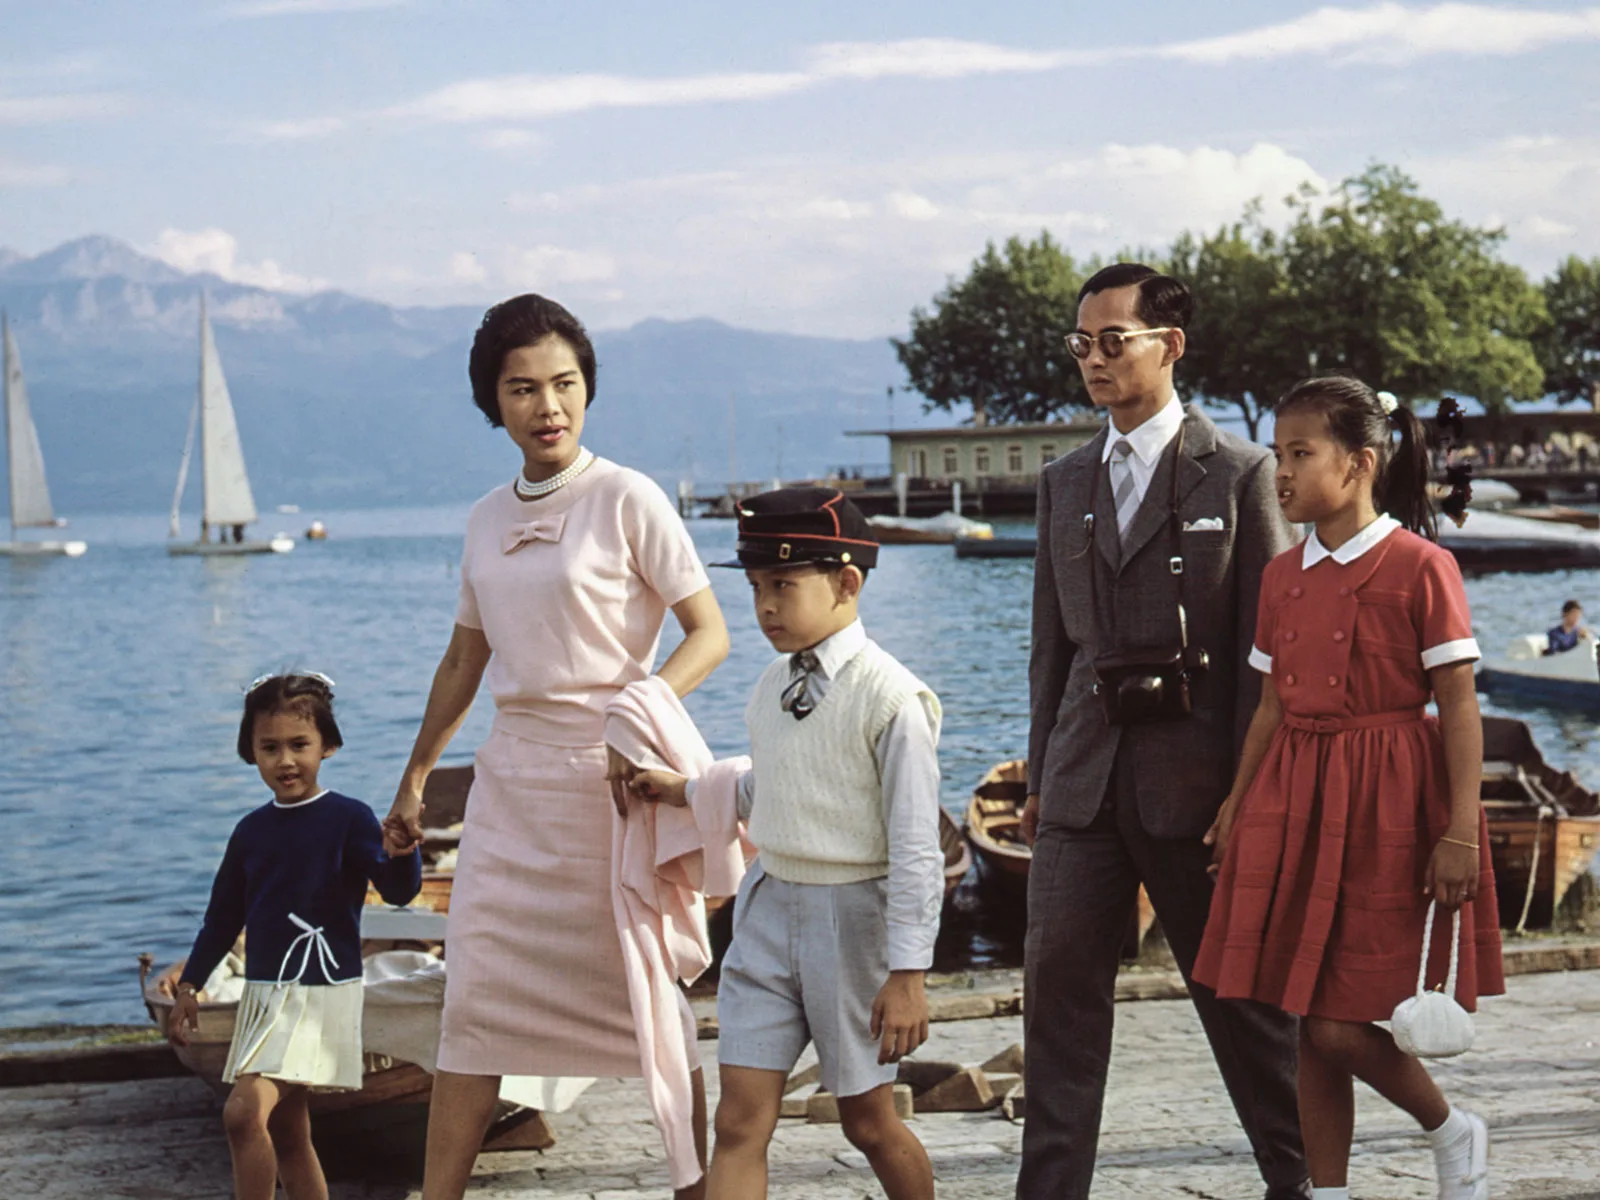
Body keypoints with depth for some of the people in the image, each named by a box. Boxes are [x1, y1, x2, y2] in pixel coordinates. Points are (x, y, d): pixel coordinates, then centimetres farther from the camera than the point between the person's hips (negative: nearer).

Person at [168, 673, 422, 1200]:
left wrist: (402, 850, -36)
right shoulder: (252, 830, 9)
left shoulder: (349, 819, -8)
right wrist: (189, 985, 15)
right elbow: (223, 914, 18)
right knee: (286, 1132, 12)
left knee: (245, 1112, -21)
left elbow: (398, 890, -16)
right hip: (263, 994, 7)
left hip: (321, 993, -7)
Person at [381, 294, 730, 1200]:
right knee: (478, 993, 2)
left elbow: (709, 633, -8)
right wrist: (415, 777, 22)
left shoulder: (627, 499, -6)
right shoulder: (487, 520, 11)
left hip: (609, 774, -5)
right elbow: (464, 660, 21)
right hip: (512, 775, 5)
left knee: (646, 990, 1)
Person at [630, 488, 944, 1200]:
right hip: (769, 908, 6)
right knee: (740, 1123, 0)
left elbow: (916, 849, -17)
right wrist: (686, 791, 18)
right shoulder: (771, 691, 6)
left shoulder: (890, 699, -17)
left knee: (868, 1123, 9)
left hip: (852, 916, -6)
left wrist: (907, 972, -18)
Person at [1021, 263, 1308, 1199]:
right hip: (1085, 785, 5)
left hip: (1195, 784, -4)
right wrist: (1041, 777, 12)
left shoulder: (1240, 474, -4)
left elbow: (1267, 646, -6)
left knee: (1241, 991, 7)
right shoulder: (1065, 483, 13)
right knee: (1060, 985, 2)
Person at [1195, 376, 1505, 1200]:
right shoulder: (1282, 576, 8)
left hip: (1386, 806, -6)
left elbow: (1459, 706, -10)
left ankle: (1454, 1134, 21)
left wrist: (1461, 831, -15)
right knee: (1309, 1021, 7)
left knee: (1339, 1024, -6)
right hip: (1294, 802, 6)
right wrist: (1236, 806, 12)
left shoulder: (1420, 566, -9)